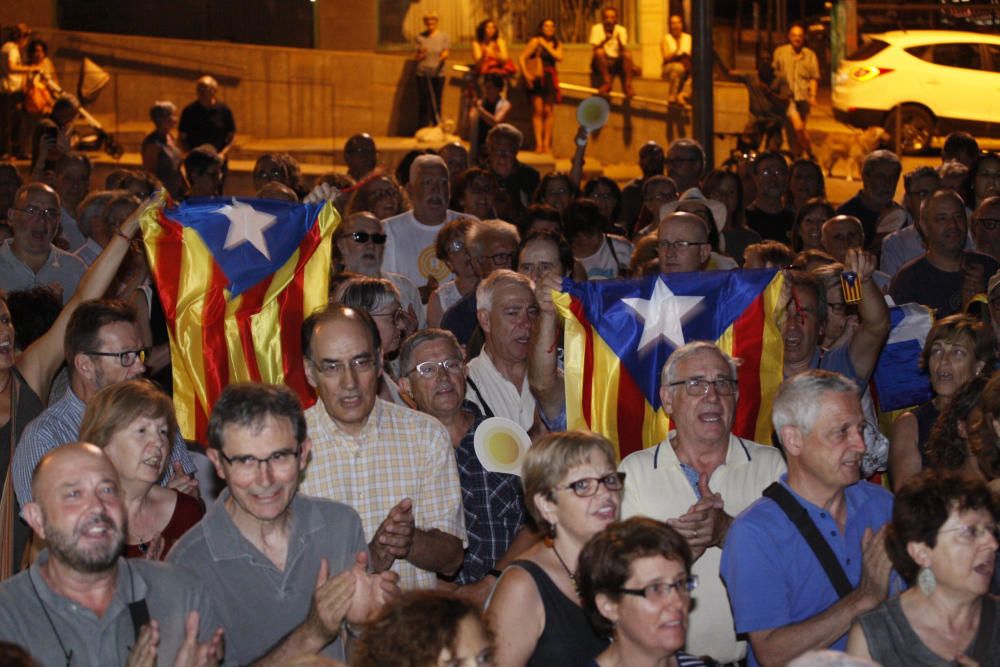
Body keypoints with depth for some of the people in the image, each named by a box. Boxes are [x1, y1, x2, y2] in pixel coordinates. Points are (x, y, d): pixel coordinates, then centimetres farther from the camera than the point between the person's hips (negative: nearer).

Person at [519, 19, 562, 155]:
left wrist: (546, 46, -8)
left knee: (548, 111, -2)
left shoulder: (556, 44, 13)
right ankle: (538, 144, -9)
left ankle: (547, 143, 1)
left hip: (550, 79, 3)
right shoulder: (535, 41, 0)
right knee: (538, 110, -7)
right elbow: (522, 58, -5)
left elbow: (559, 57, -6)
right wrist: (526, 74, -16)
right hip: (536, 79, -3)